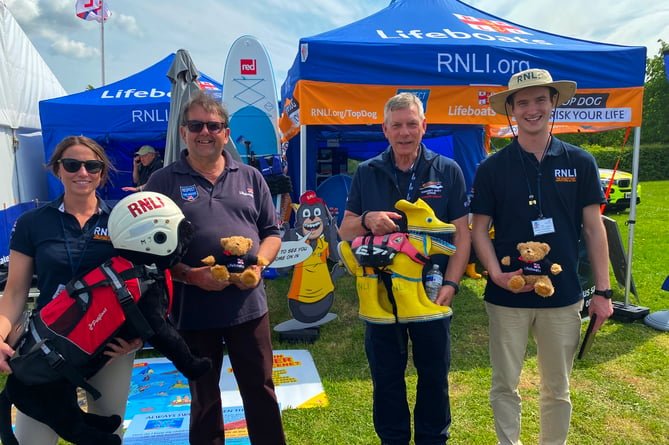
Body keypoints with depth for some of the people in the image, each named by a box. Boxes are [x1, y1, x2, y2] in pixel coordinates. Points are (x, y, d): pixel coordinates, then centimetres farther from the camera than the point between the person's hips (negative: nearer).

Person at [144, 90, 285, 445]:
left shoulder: (250, 177, 8)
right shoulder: (163, 182, -1)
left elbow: (272, 232, 10)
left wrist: (258, 265, -9)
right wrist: (190, 275, -17)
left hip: (249, 305, 2)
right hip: (192, 309, -1)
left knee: (260, 389, 14)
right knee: (203, 397, 15)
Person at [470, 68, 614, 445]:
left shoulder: (580, 162, 1)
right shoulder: (492, 168, -2)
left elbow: (594, 229, 3)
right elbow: (479, 229, -1)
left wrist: (603, 291, 0)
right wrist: (496, 272, -16)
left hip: (564, 296, 1)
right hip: (508, 296, -1)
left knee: (557, 389, 15)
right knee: (505, 385, 10)